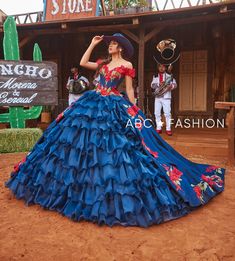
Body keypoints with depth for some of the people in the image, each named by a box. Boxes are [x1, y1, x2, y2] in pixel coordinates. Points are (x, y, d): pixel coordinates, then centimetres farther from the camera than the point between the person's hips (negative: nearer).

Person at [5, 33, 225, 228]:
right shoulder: (103, 63, 18)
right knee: (86, 142, 5)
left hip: (114, 107, -6)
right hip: (92, 103, 6)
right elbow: (83, 63, 14)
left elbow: (129, 89, 1)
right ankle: (82, 183, 21)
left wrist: (135, 110, -4)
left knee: (113, 145, -8)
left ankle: (116, 193, 7)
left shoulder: (126, 65, 3)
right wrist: (93, 44, 17)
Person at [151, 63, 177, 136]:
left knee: (167, 113, -7)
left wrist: (171, 86, -25)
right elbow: (152, 85, 1)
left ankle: (168, 129, 0)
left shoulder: (169, 76, 4)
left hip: (166, 97, -3)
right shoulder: (155, 76, 12)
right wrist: (158, 84, -17)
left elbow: (175, 84, -3)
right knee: (157, 113, 4)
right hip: (157, 97, 3)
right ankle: (158, 128, 14)